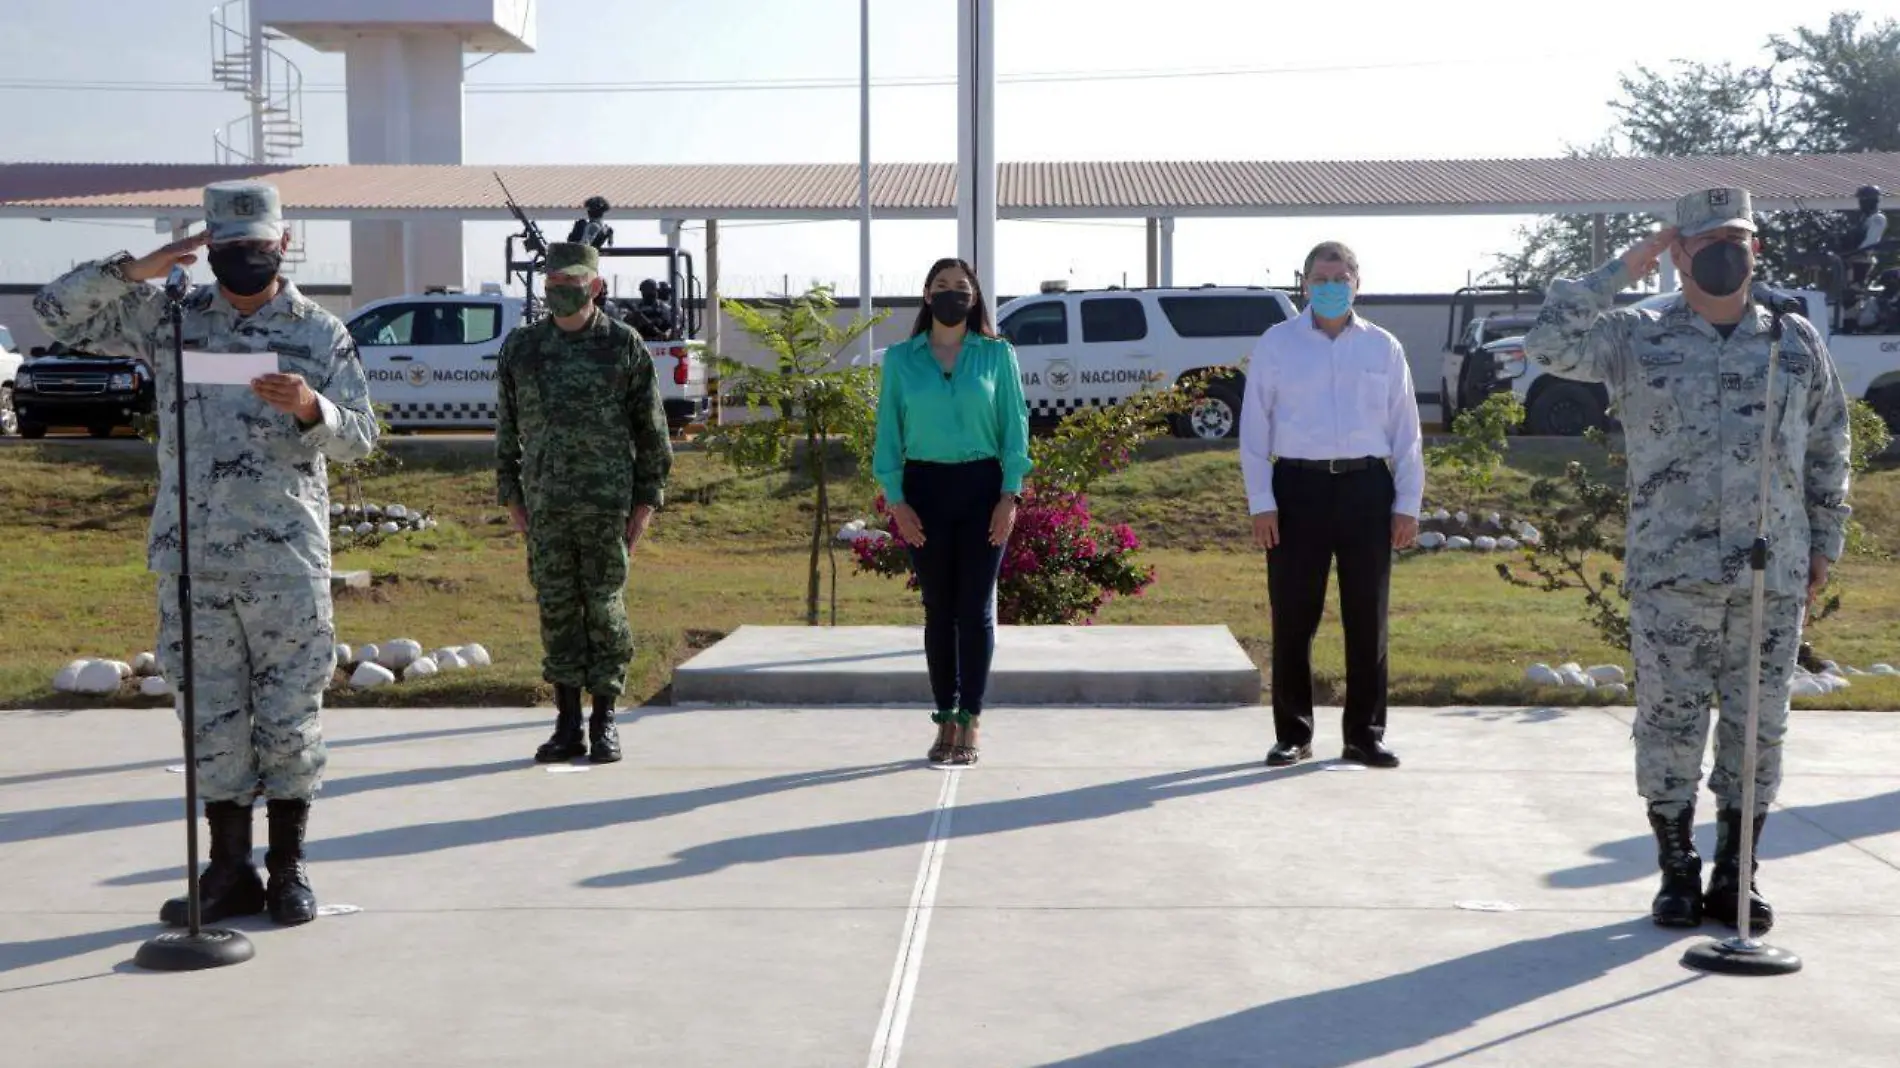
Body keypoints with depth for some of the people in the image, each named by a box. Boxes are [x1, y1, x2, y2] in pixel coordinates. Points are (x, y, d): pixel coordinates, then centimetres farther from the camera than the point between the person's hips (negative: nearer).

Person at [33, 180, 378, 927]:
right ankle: (229, 872, 17)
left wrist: (310, 409, -21)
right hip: (190, 558, 2)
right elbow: (57, 310, 4)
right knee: (211, 717, 7)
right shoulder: (169, 318, 8)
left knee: (290, 715, 4)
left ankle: (288, 868, 15)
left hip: (288, 557, -2)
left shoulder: (321, 333, 3)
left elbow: (360, 438, 0)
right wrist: (137, 269, -9)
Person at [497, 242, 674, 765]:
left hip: (607, 504, -3)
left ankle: (605, 722, 10)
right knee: (556, 612, 5)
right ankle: (567, 725, 13)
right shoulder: (521, 347, 9)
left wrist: (647, 499, -1)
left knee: (605, 610, 1)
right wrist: (511, 495, 10)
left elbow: (651, 428, 3)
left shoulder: (623, 345, 1)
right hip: (545, 506, 3)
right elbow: (507, 428, 14)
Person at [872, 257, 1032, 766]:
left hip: (982, 485, -1)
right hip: (925, 486, 1)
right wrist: (896, 499, -4)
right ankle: (945, 720, 13)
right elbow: (888, 431, 5)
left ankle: (970, 723, 2)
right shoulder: (901, 358, 6)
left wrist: (1010, 495, -6)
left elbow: (1015, 425, 2)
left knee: (976, 605, -1)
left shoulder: (997, 354, 4)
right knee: (938, 607, 5)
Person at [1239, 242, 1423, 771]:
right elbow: (1254, 428, 2)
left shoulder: (1383, 347, 8)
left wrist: (1407, 504, 3)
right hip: (1299, 487, -1)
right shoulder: (1275, 345, 3)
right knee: (1293, 618, 2)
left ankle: (1364, 733, 16)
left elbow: (1406, 431, 9)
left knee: (1367, 618, 6)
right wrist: (1261, 503, -5)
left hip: (1366, 488, 2)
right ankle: (1292, 733, 13)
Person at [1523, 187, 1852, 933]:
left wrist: (1824, 543, 12)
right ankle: (1677, 875, 14)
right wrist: (1621, 271, -7)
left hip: (1772, 575, 2)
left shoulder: (1796, 340, 10)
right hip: (1670, 575, -2)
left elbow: (1828, 448, 15)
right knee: (1669, 723, 2)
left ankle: (1734, 877, 17)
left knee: (1757, 726, 6)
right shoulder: (1638, 338, 4)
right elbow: (1549, 343, -10)